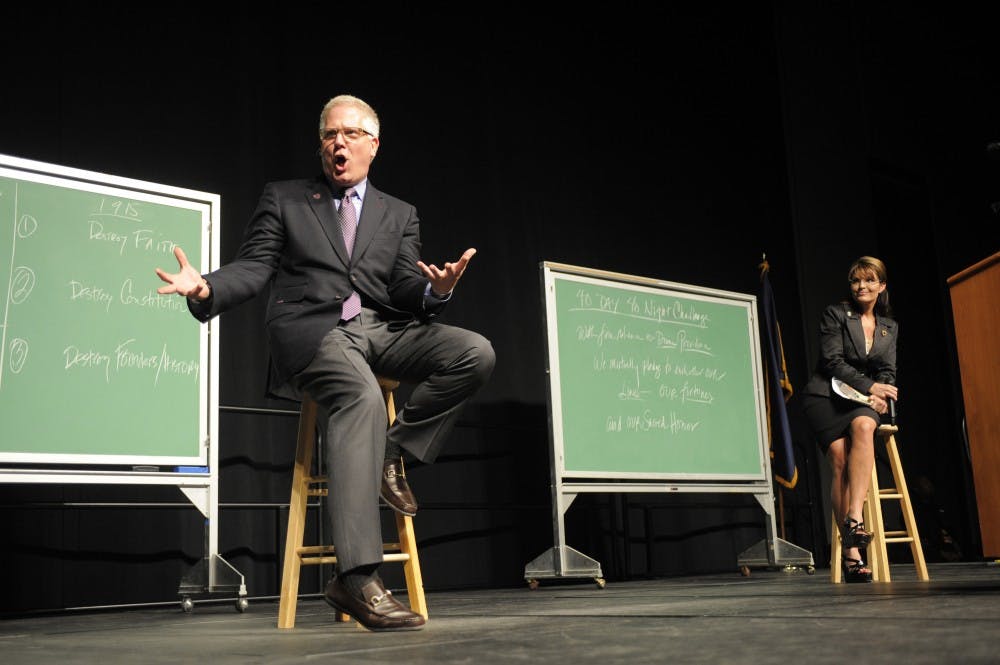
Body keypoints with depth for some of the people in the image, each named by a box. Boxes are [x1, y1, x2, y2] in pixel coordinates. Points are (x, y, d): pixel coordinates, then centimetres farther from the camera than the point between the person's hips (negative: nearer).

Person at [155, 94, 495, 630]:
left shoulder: (398, 215, 23)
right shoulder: (283, 199, 17)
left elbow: (406, 289, 10)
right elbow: (253, 269, 5)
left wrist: (436, 289, -16)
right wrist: (207, 288, -17)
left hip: (381, 329, 4)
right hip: (310, 329, -4)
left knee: (476, 353, -22)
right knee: (362, 398, -36)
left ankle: (392, 454, -7)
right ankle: (356, 578, -40)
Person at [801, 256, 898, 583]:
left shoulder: (889, 327, 18)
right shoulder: (835, 314, 3)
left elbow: (888, 372, 14)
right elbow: (833, 361, -7)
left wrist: (880, 395, -7)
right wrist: (870, 386, -15)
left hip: (864, 400, 3)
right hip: (825, 396, -3)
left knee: (863, 426, -35)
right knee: (840, 458, -25)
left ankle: (854, 519, -42)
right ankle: (851, 552, -26)